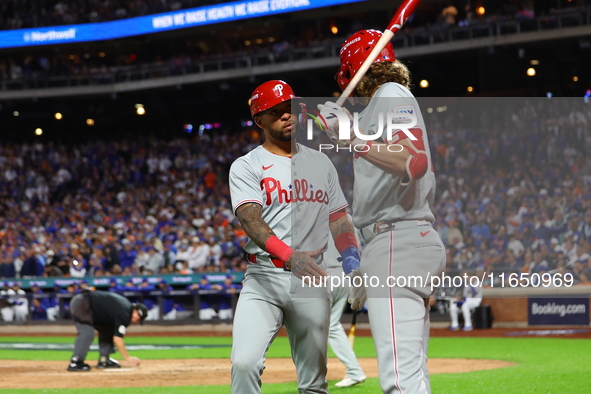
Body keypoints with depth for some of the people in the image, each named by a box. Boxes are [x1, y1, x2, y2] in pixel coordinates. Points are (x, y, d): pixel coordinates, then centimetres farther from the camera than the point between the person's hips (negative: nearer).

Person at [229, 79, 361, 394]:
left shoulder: (320, 163, 16)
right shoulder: (246, 167, 1)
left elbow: (338, 218, 17)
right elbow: (250, 219, -15)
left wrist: (351, 257, -5)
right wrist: (289, 254, -33)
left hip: (311, 280, 3)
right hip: (264, 278, -3)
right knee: (245, 363, -21)